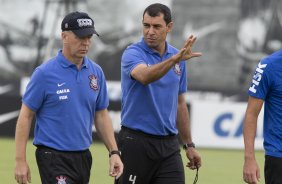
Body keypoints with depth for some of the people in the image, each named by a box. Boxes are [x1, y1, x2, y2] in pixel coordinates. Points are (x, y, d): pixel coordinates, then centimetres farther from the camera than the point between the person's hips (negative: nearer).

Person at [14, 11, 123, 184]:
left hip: (83, 157, 6)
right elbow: (26, 116, -6)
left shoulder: (96, 72, 6)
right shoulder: (44, 73, -9)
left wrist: (114, 152, 5)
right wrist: (21, 161, -10)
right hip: (54, 157, -6)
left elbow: (101, 115, 13)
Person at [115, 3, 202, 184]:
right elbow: (144, 76, -34)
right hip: (136, 142, -4)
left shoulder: (178, 59, 8)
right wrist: (175, 59, -49)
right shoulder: (133, 53, -9)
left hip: (169, 144, 4)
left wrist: (189, 144, 16)